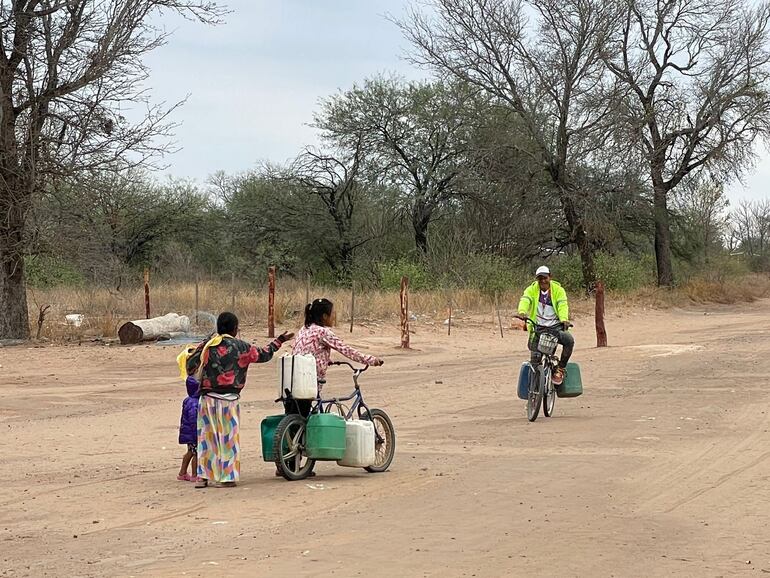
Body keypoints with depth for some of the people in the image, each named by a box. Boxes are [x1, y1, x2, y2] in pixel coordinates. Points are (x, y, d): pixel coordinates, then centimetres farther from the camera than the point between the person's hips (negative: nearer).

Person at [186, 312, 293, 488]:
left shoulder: (207, 346, 4)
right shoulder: (240, 347, -2)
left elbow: (190, 367, 7)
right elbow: (264, 355, 10)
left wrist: (199, 348, 22)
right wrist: (279, 341, 24)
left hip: (207, 399, 3)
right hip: (228, 400, -3)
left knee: (206, 436, 9)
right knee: (228, 437, 5)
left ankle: (202, 477, 9)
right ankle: (227, 477, 6)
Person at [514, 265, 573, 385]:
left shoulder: (558, 290, 3)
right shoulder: (531, 290, 5)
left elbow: (562, 305, -12)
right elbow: (525, 300, -14)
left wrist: (564, 319, -33)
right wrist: (522, 312, -38)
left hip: (555, 327, 0)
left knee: (569, 340, -28)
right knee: (535, 357, -15)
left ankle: (561, 368, -10)